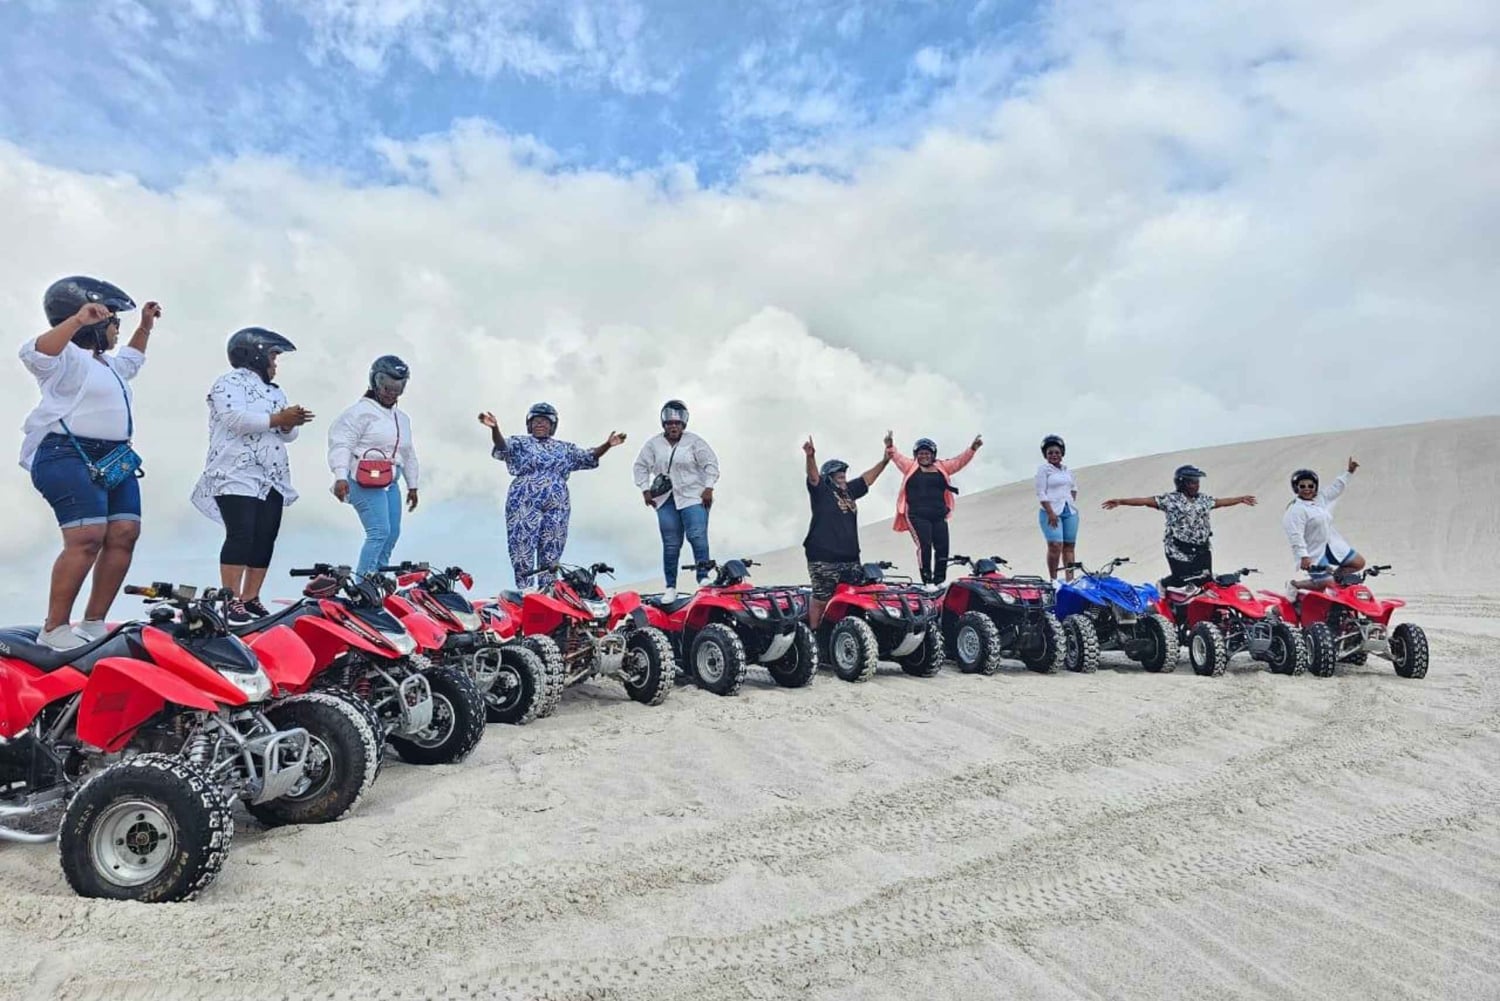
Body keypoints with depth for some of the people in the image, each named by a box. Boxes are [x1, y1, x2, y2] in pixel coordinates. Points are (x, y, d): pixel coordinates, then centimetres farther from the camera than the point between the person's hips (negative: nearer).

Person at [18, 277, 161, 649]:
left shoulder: (106, 363, 27)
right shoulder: (69, 357, -4)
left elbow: (131, 359, 49)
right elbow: (34, 354, -26)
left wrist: (145, 326, 44)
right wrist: (77, 320, -34)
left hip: (113, 458, 10)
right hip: (67, 456, -10)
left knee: (124, 534, -3)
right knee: (87, 537, -22)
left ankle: (94, 624, 3)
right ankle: (54, 630, -17)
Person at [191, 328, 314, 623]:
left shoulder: (275, 391, 24)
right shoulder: (229, 382, 0)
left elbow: (287, 435, 20)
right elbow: (235, 418, -19)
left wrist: (291, 423, -3)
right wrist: (278, 419, -16)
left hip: (272, 479, 8)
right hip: (237, 477, -8)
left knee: (265, 540, 3)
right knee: (241, 536, -15)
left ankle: (251, 599, 7)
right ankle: (232, 601, -14)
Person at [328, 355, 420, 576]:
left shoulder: (402, 418, 20)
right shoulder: (361, 412, -5)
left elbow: (408, 454, 26)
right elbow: (341, 444, -12)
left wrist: (412, 486, 26)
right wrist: (340, 477, -22)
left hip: (391, 483, 9)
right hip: (365, 483, -8)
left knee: (393, 534, 7)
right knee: (379, 532, -17)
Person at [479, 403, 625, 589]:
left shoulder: (565, 448, 17)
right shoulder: (520, 443, 5)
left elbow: (588, 457, 15)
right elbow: (501, 447, -13)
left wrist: (607, 445, -1)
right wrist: (495, 428, -34)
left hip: (557, 509, 4)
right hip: (525, 508, -4)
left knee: (551, 558, 8)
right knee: (523, 554, -6)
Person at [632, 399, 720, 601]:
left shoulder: (694, 441, -1)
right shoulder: (654, 444, 7)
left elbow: (710, 463, -1)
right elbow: (641, 466, 13)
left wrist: (708, 488, -8)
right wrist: (645, 490, 4)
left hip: (694, 498, -2)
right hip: (666, 500, 2)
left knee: (697, 536, -18)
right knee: (671, 544, 3)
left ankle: (703, 577, -10)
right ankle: (671, 587, 10)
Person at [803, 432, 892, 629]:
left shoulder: (849, 491, 18)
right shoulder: (821, 491, -2)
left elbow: (869, 477, 25)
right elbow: (813, 475, -19)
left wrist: (885, 459, 20)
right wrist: (810, 456, -37)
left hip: (850, 557, 7)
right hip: (824, 558, -7)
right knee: (821, 599, -4)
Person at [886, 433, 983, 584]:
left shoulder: (942, 467, 16)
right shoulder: (910, 466, 8)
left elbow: (960, 460, 10)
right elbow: (896, 456, -4)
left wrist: (972, 448, -5)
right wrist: (890, 446, -24)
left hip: (939, 516, 4)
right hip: (918, 516, -4)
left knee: (942, 548, 1)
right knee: (924, 546, -14)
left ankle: (940, 581, 12)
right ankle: (927, 581, -10)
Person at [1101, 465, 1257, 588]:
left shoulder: (1203, 499, 11)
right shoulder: (1170, 500, -7)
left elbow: (1220, 501, 26)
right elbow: (1145, 501, -14)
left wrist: (1241, 499, 33)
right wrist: (1120, 501, -22)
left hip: (1203, 550, 6)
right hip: (1179, 551, -5)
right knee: (1182, 582, -2)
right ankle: (1163, 585, 27)